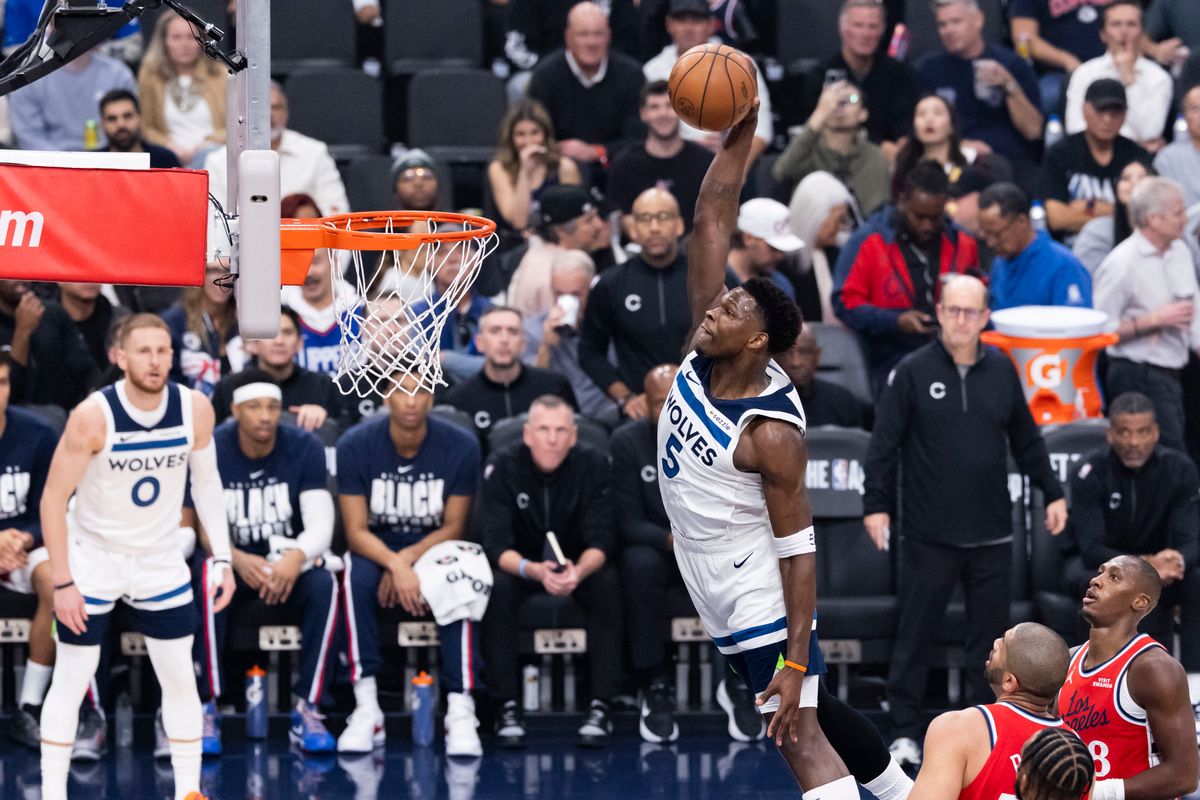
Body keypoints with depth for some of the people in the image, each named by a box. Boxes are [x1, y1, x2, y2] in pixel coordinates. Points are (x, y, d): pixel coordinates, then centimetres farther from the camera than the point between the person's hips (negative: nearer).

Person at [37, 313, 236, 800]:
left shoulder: (195, 409, -13)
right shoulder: (93, 416, -24)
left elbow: (206, 481, 4)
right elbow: (54, 497, -17)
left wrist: (222, 558, -1)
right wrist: (62, 581, -18)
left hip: (160, 560, 3)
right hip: (92, 557, -3)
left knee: (180, 678, 4)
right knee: (71, 682, 0)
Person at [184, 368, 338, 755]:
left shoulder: (305, 448, -6)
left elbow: (321, 526, -13)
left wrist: (296, 557, -36)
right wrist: (239, 560, -32)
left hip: (288, 568, 1)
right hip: (233, 567, -1)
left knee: (324, 584, -31)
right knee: (208, 578, -35)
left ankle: (307, 710, -24)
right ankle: (207, 710, -29)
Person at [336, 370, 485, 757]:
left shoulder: (461, 446, -10)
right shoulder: (356, 445, -11)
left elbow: (453, 528, -5)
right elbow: (356, 530, -13)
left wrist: (408, 558, -22)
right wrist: (395, 564, -32)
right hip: (377, 549, 0)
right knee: (355, 578, -35)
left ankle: (460, 712, -35)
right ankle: (366, 709, -33)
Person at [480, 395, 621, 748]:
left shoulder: (593, 465, -16)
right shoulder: (502, 466, -18)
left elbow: (600, 541, -18)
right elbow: (496, 544, -22)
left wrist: (579, 571, -43)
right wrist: (534, 571, -44)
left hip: (580, 563, 1)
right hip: (518, 562, -1)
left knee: (607, 585, -31)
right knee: (497, 588, -33)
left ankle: (600, 706, -27)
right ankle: (506, 706, -26)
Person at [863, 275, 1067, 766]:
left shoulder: (1001, 371, 6)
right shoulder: (913, 373, -4)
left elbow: (1027, 440, 16)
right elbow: (884, 444, -5)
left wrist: (1052, 492, 14)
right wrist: (876, 504, -11)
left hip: (991, 535, 3)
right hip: (929, 535, -3)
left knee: (990, 633, 7)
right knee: (915, 634, 1)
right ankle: (904, 731, 9)